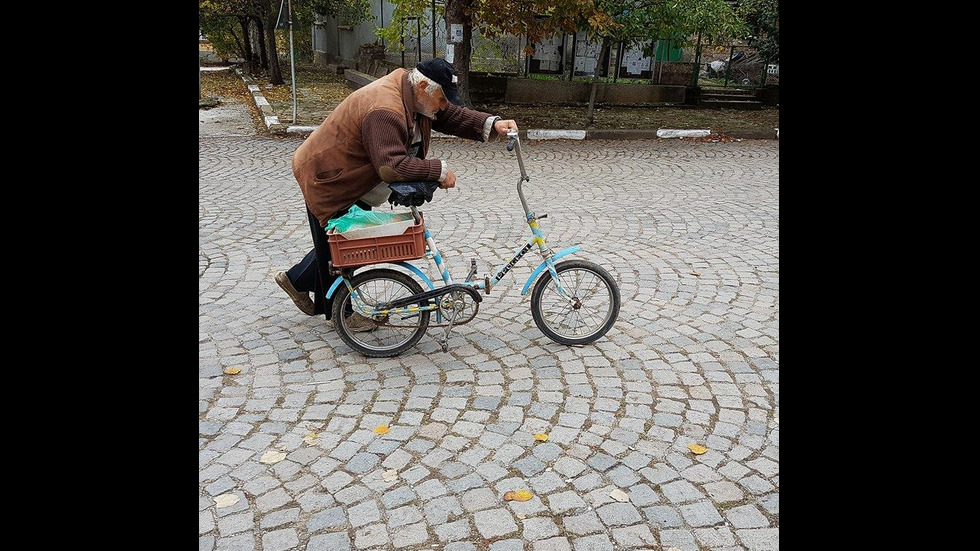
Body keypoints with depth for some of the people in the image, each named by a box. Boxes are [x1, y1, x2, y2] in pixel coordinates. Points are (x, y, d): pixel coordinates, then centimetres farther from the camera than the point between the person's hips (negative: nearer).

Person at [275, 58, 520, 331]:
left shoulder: (414, 95, -4)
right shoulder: (385, 111, -35)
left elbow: (453, 115, 1)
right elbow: (392, 166, -41)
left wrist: (492, 125, -13)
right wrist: (438, 170, -34)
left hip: (353, 180, 10)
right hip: (326, 179, -9)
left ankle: (296, 280, 37)